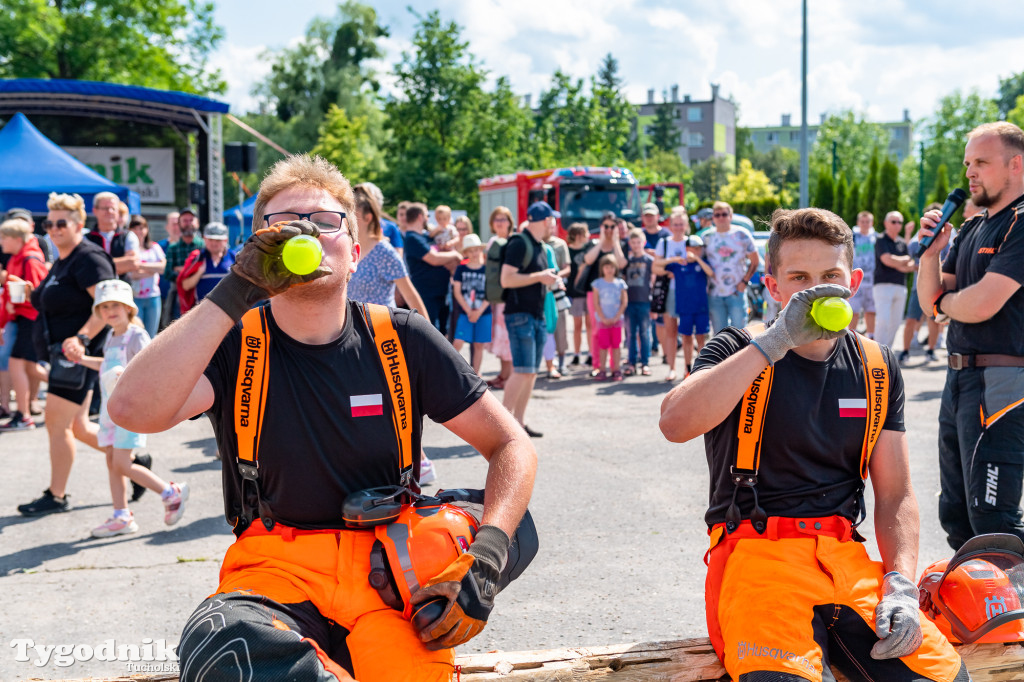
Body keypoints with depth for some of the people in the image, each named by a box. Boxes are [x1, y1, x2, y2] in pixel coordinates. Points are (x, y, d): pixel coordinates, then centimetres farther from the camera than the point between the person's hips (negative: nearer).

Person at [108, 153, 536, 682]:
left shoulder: (402, 341, 6)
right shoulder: (233, 345, 3)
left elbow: (512, 446, 7)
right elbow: (132, 411, -18)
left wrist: (485, 558, -10)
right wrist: (235, 290, -19)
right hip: (275, 575, 1)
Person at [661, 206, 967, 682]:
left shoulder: (877, 368, 14)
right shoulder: (739, 352, 3)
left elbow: (895, 494, 12)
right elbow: (676, 423, -19)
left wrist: (901, 586, -5)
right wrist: (776, 340, -21)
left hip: (844, 554, 5)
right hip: (756, 550, -4)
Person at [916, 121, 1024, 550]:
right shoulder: (972, 228, 16)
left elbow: (981, 304, -20)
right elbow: (931, 302, 16)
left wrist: (945, 301, 2)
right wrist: (930, 252, -1)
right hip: (960, 378, 9)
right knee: (955, 515, 16)